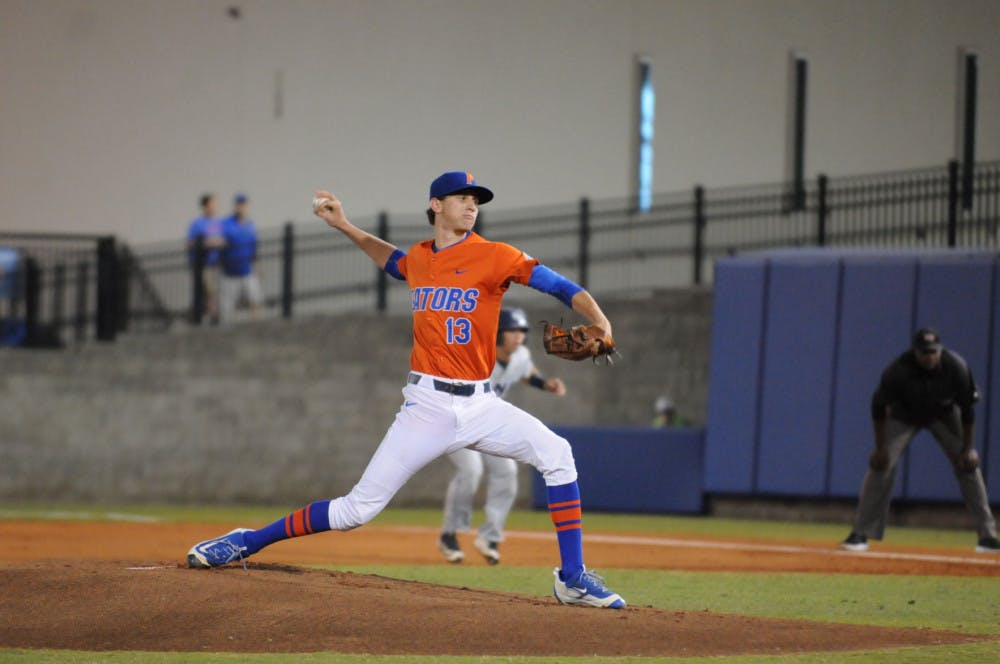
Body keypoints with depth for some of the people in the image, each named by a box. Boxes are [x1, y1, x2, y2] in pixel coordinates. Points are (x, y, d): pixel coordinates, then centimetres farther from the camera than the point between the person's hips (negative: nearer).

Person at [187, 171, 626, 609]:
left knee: (555, 452, -23)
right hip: (428, 405, 1)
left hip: (480, 406, -1)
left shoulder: (493, 256, -4)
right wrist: (345, 227, 28)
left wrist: (599, 324, -30)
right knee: (359, 508, -5)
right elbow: (391, 261, 35)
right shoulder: (417, 258, 9)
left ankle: (572, 578, -15)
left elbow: (557, 285, -15)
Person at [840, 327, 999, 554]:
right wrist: (880, 448, -18)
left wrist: (968, 448, -14)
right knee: (880, 464, -15)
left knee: (968, 465, -8)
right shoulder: (897, 370, -34)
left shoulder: (956, 367, -30)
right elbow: (878, 407, -19)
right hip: (904, 415, -1)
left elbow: (967, 408, -16)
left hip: (944, 416, 1)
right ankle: (860, 534, -9)